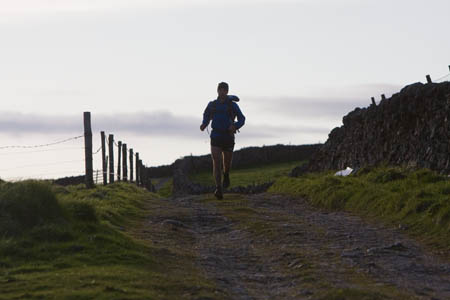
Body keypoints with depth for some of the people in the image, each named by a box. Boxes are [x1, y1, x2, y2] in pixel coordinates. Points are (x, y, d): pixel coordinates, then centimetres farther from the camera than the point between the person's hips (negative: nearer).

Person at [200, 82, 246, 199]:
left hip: (228, 137, 0)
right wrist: (203, 125, 2)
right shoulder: (212, 104, 5)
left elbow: (242, 119, 1)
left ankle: (226, 175, 53)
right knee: (216, 162, -17)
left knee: (227, 162, 16)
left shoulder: (233, 105, -2)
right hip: (216, 136, 0)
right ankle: (219, 189, -24)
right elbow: (206, 115, 23)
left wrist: (235, 126, -20)